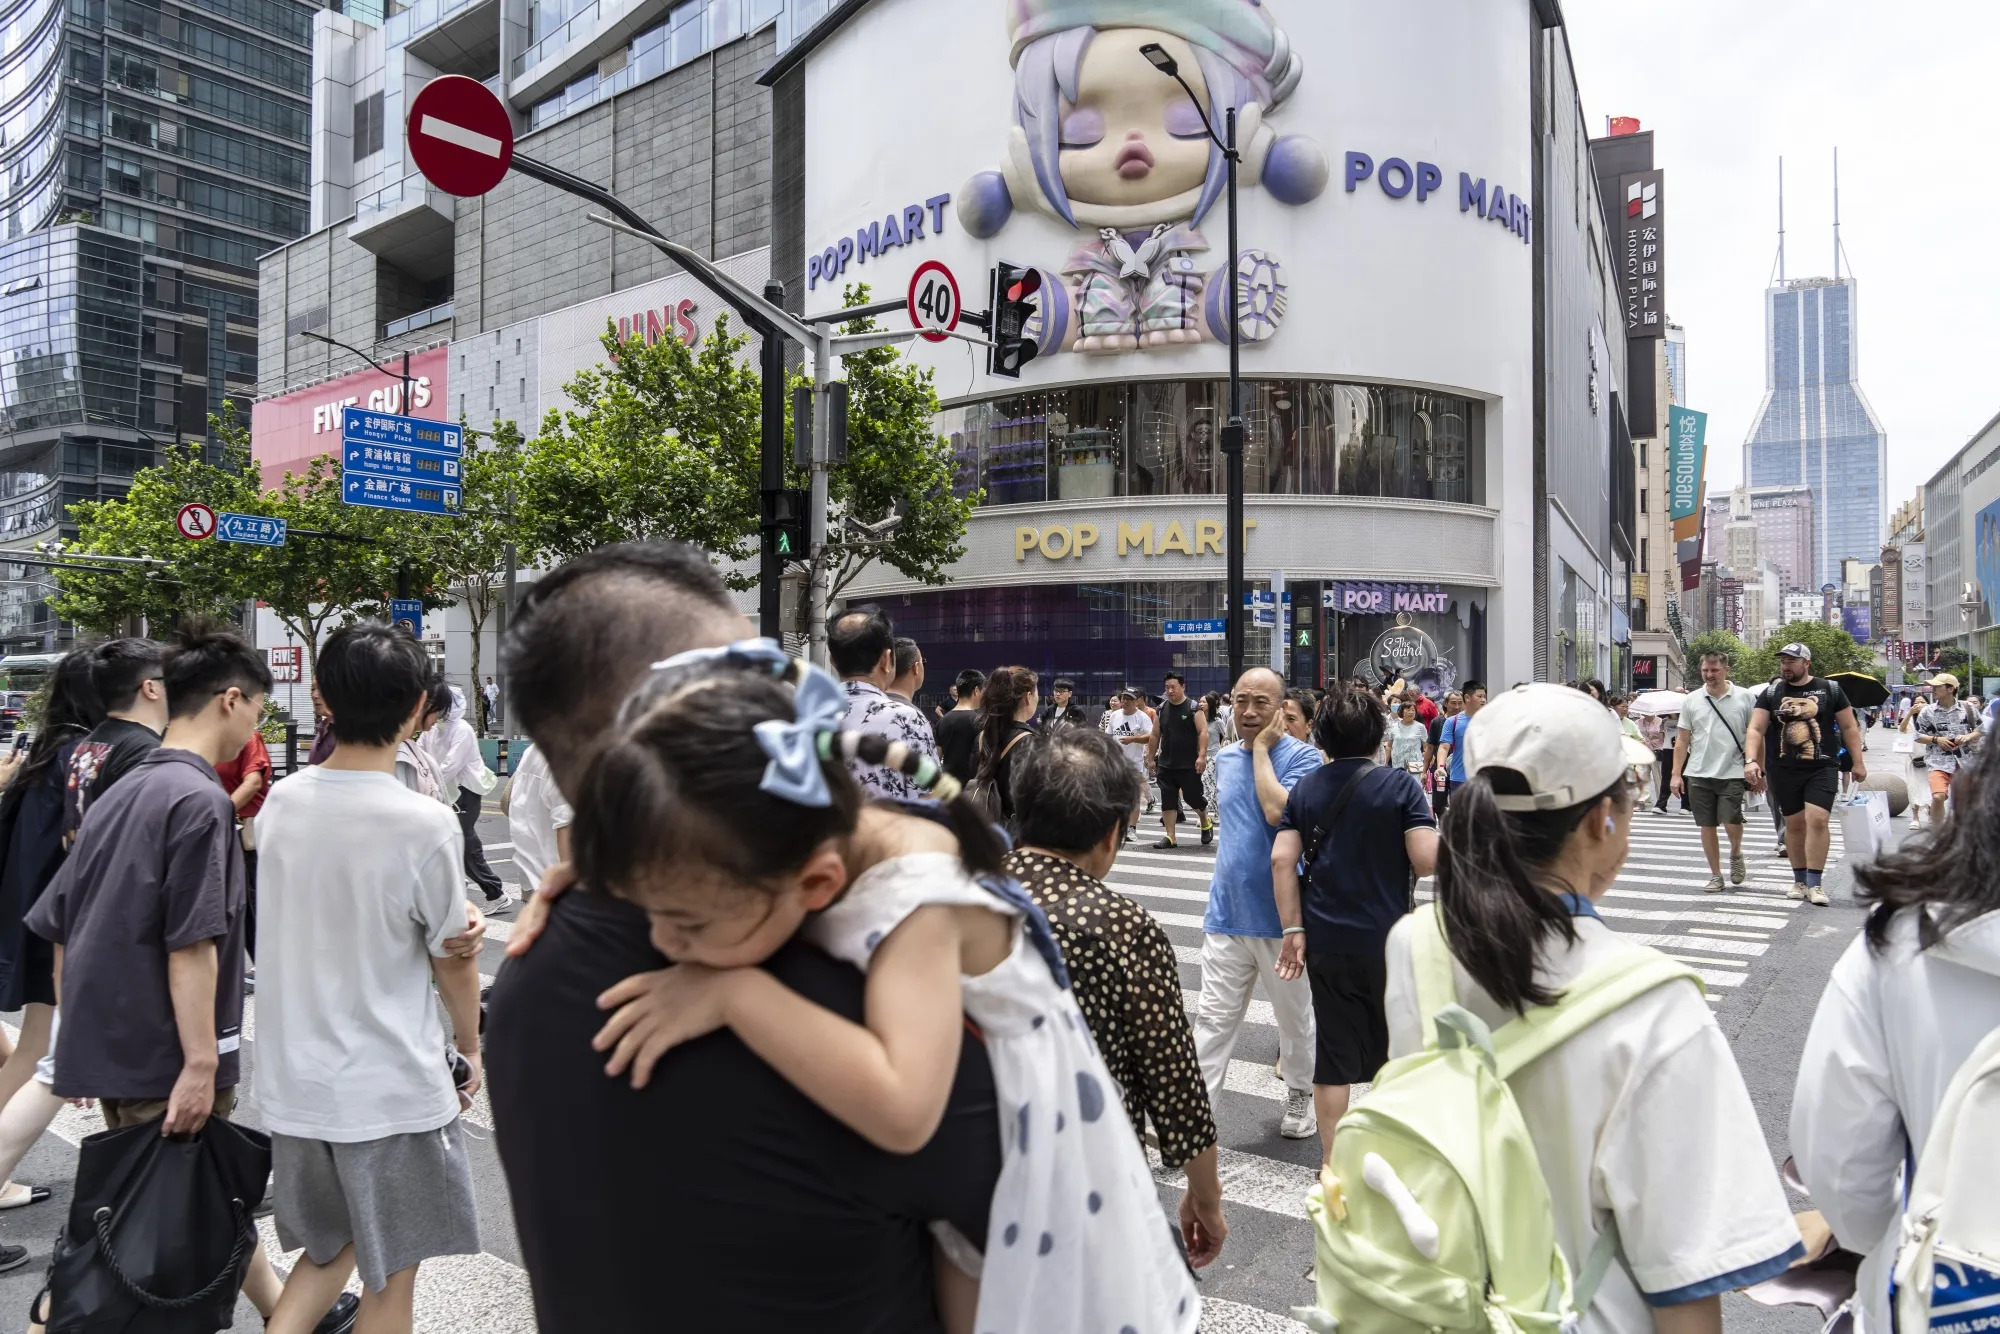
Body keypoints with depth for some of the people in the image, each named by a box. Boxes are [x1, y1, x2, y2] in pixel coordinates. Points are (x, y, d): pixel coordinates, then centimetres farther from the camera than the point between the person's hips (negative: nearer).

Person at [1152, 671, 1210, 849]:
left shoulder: (1194, 708, -6)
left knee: (1192, 796, 0)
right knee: (1167, 800, 2)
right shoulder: (1162, 709, 8)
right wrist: (1152, 758, 13)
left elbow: (1203, 733, -11)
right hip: (1166, 764, 5)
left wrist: (1202, 756, -20)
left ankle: (1206, 824, 29)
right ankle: (1170, 837, 7)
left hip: (1189, 764, -5)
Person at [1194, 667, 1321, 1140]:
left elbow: (1276, 810, -29)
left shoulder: (1302, 756, -12)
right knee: (1213, 1018, 2)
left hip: (1281, 915, -4)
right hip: (1227, 911, 4)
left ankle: (1301, 1097, 35)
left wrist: (1262, 747, -19)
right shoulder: (1225, 758, 7)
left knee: (1294, 1017, 14)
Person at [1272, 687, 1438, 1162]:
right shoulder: (1400, 784, -9)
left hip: (1325, 944, 2)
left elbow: (1282, 859, -5)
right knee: (1396, 1051, 16)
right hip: (1388, 941, -2)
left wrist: (1293, 930, -2)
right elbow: (1427, 860, -15)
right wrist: (1439, 832, 7)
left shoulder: (1305, 789, 2)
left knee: (1333, 1055, 9)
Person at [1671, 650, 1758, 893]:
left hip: (1732, 773, -2)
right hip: (1698, 774, 2)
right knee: (1707, 826, 6)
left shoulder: (1745, 698, 0)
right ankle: (1715, 875, 19)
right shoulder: (1692, 700, 6)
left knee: (1731, 822, -10)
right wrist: (1676, 774, 3)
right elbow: (1682, 740, 8)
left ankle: (1736, 855, 22)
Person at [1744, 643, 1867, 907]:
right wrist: (1751, 760, -14)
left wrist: (1858, 762, 3)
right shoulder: (1771, 694, 5)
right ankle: (1800, 881, 20)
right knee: (1794, 824, 9)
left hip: (1821, 769, -2)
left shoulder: (1831, 690, 2)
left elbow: (1849, 728, 7)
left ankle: (1814, 884, -8)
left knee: (1817, 820, -14)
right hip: (1784, 771, 2)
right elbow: (1755, 729, 0)